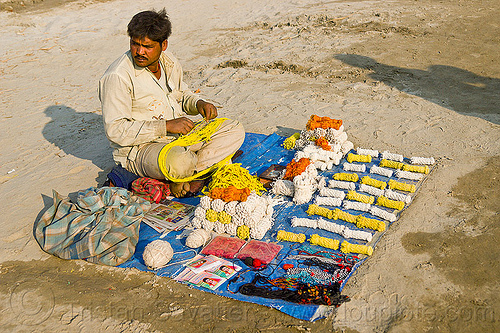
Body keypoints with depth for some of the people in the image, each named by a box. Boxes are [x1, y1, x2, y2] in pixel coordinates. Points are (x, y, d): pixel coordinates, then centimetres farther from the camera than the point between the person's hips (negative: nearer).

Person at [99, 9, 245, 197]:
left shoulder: (169, 61, 3)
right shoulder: (117, 77, -19)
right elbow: (115, 131, -23)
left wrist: (199, 104, -3)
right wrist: (166, 126, -26)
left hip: (179, 135, 8)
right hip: (139, 148, -8)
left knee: (235, 131, -2)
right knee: (180, 162, -40)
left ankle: (179, 179, -15)